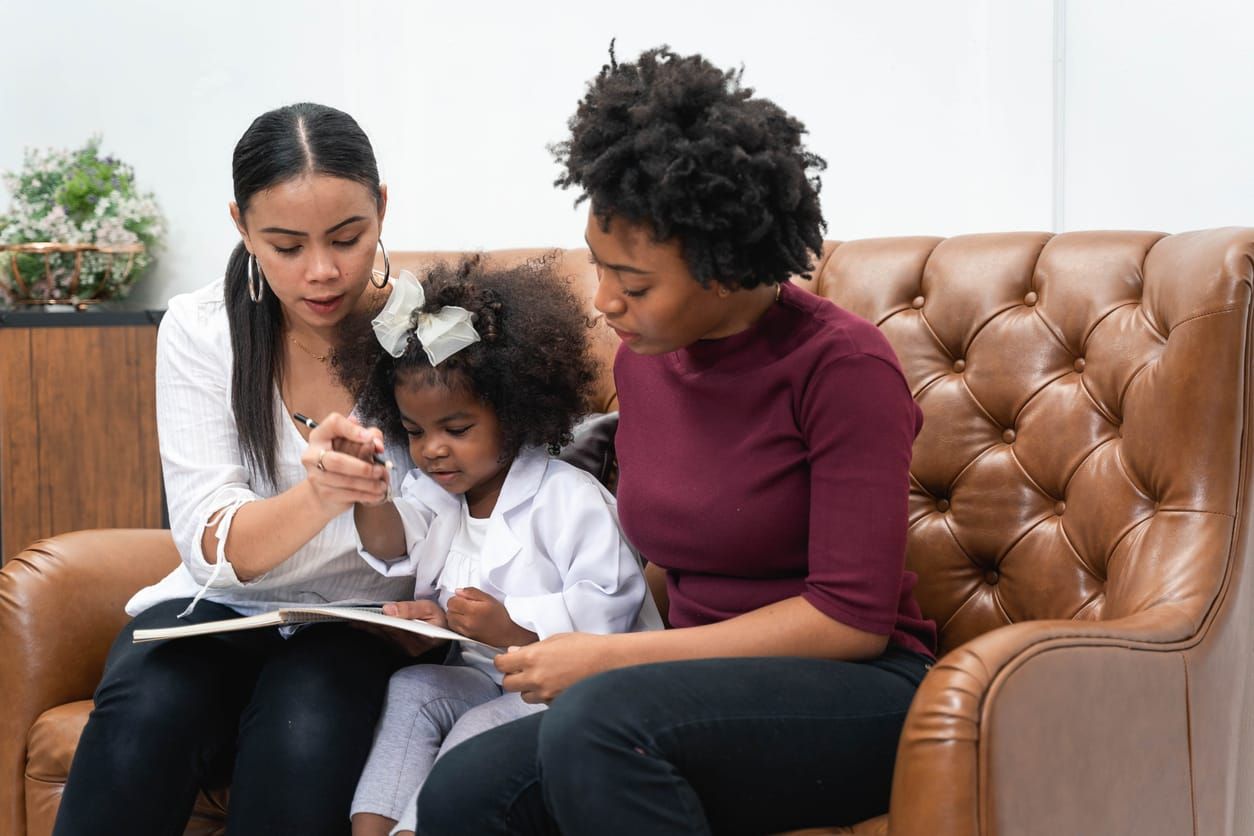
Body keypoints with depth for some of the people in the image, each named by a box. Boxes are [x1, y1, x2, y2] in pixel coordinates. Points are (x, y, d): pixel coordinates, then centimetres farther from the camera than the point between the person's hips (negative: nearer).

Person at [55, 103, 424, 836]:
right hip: (220, 608, 1)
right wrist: (319, 496, -34)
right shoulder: (200, 330, -5)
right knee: (146, 719, -32)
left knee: (303, 735, -34)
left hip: (367, 619, -1)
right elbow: (214, 548, -13)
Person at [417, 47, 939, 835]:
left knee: (599, 718, -33)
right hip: (713, 696, 6)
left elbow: (853, 619, -15)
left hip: (858, 698, -5)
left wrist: (612, 659, -16)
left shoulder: (840, 365, -12)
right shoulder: (641, 358, 7)